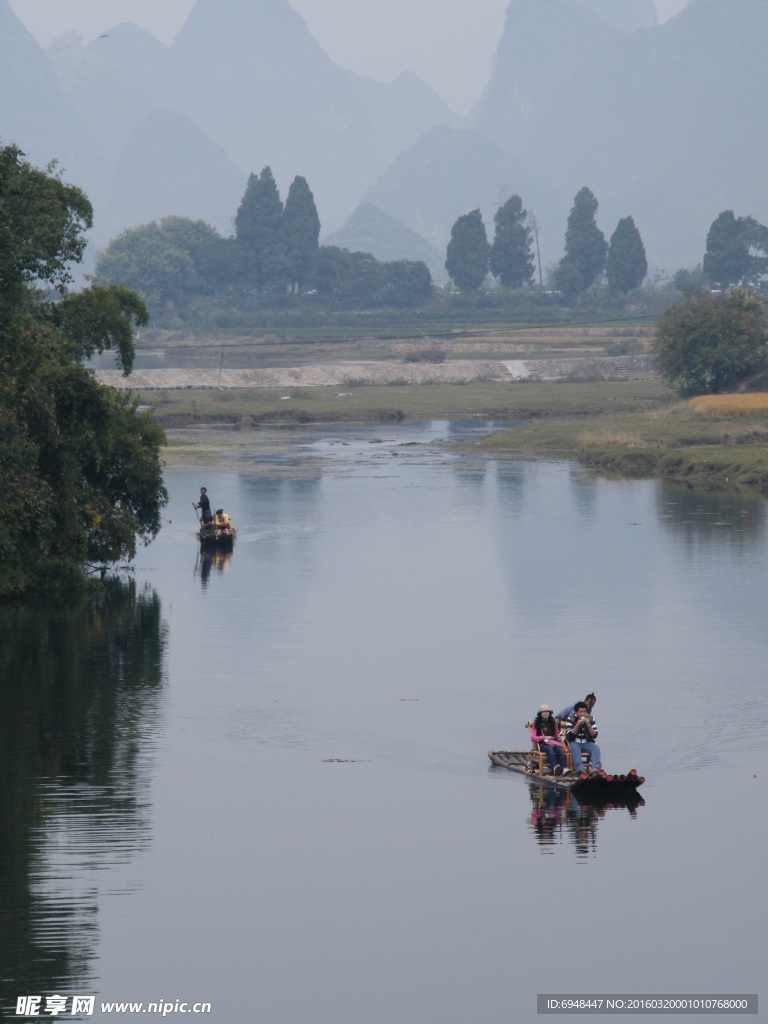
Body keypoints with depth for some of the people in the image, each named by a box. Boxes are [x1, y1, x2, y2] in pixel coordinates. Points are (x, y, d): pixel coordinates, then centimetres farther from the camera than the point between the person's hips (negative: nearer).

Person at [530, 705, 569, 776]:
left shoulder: (554, 722, 17)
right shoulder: (537, 723, 7)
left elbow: (557, 734, 26)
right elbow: (533, 738, -1)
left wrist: (558, 738, 1)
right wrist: (544, 737, -13)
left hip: (553, 742, 3)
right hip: (542, 744, -3)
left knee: (559, 749, -32)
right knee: (550, 749, -37)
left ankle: (564, 768, -53)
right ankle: (555, 767, -62)